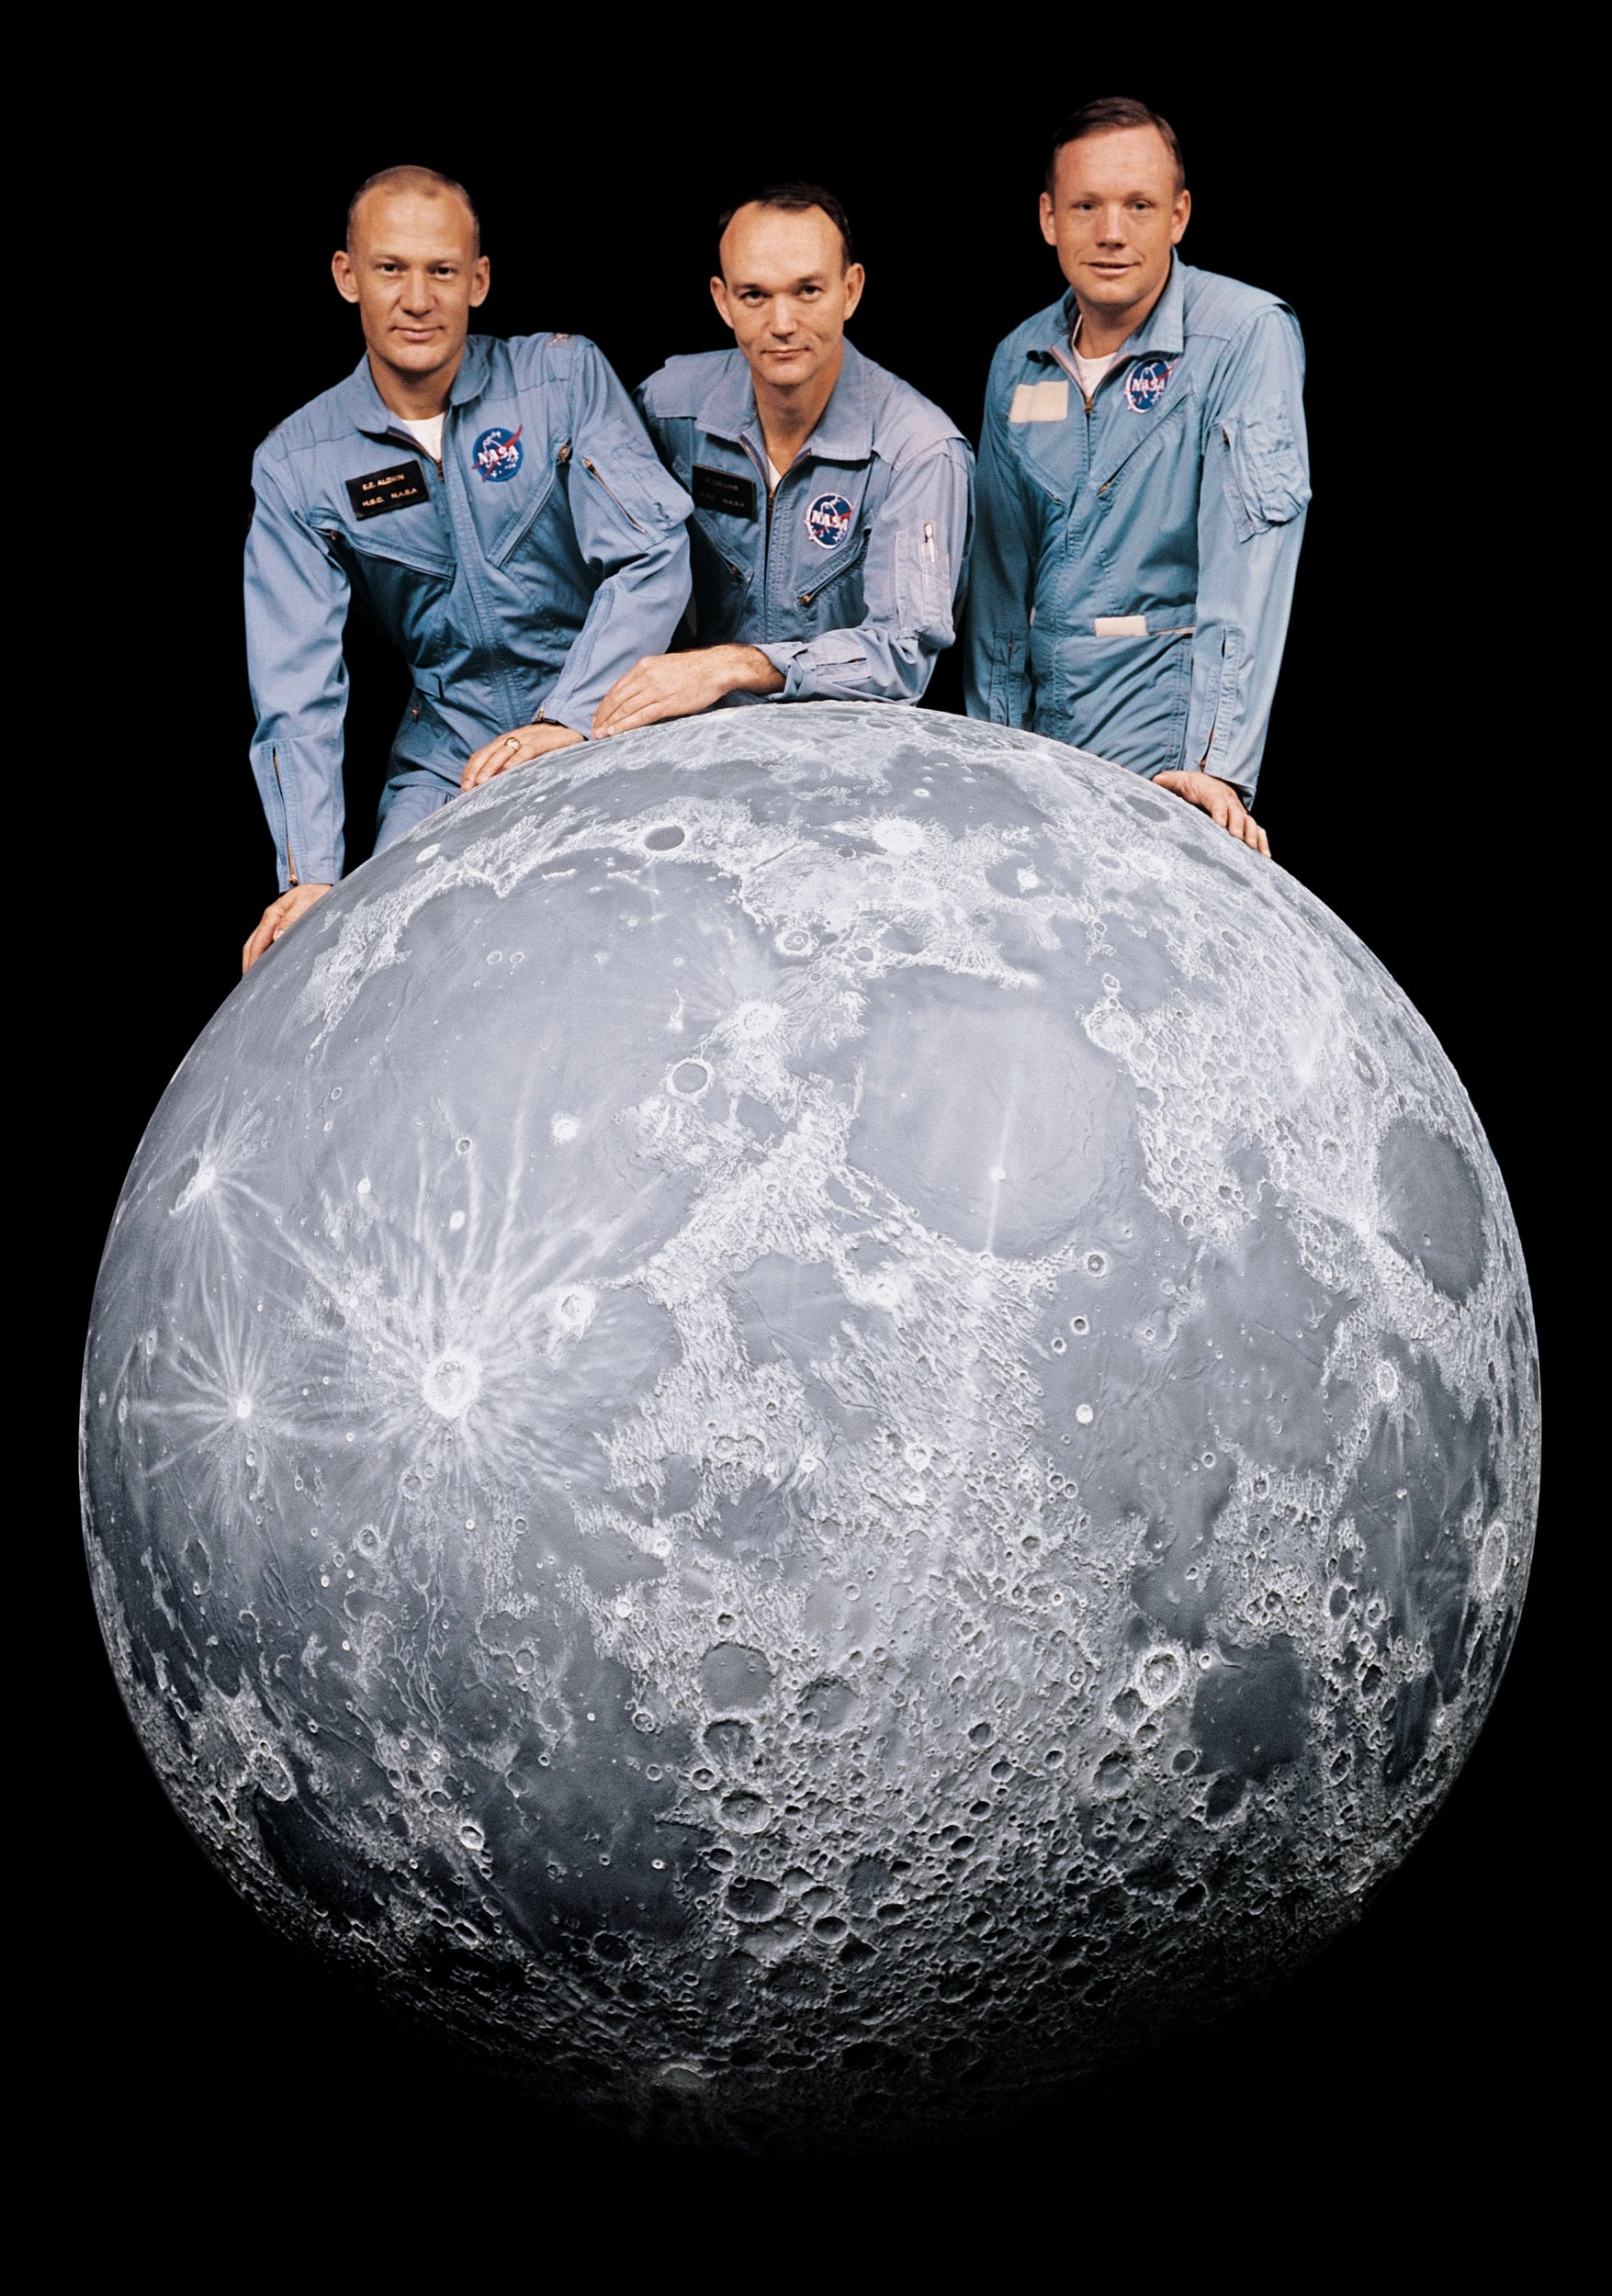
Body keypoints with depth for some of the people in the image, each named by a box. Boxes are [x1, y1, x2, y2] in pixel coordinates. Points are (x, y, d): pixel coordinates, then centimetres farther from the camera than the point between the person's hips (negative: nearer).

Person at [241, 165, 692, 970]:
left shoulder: (564, 376, -5)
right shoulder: (294, 466, -2)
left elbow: (652, 557, -13)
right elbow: (296, 691, -8)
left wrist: (566, 721, -28)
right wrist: (311, 876, -21)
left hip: (607, 723, -1)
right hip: (447, 752, 2)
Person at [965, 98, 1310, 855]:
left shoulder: (1247, 334, -11)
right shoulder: (1019, 360, 7)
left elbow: (1250, 557, -21)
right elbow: (1002, 566, 13)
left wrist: (1219, 766, -30)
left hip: (1167, 747, -5)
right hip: (1044, 733, 5)